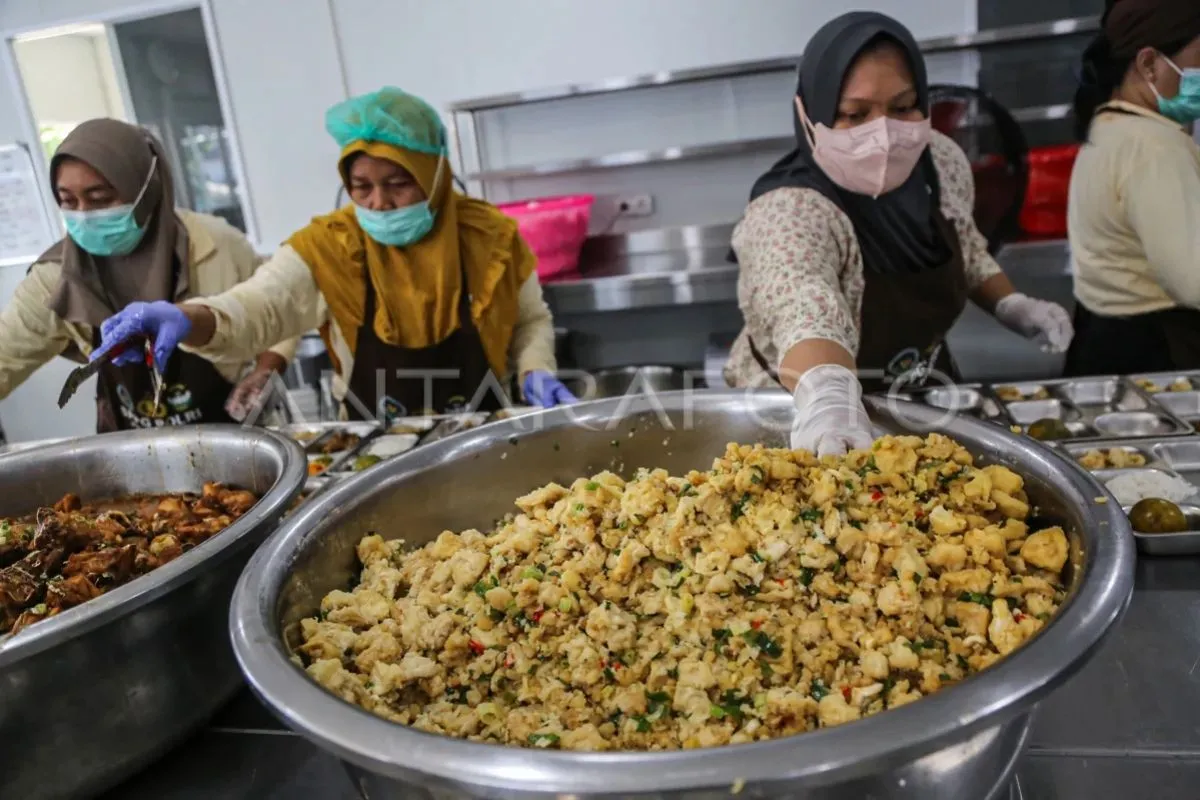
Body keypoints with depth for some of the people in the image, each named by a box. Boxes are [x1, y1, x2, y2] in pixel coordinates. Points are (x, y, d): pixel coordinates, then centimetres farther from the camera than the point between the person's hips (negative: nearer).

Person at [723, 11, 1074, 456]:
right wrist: (827, 395, -64)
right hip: (799, 413, -3)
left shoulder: (941, 162, -7)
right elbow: (808, 318, -46)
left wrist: (1011, 306, -1)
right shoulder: (787, 214, -27)